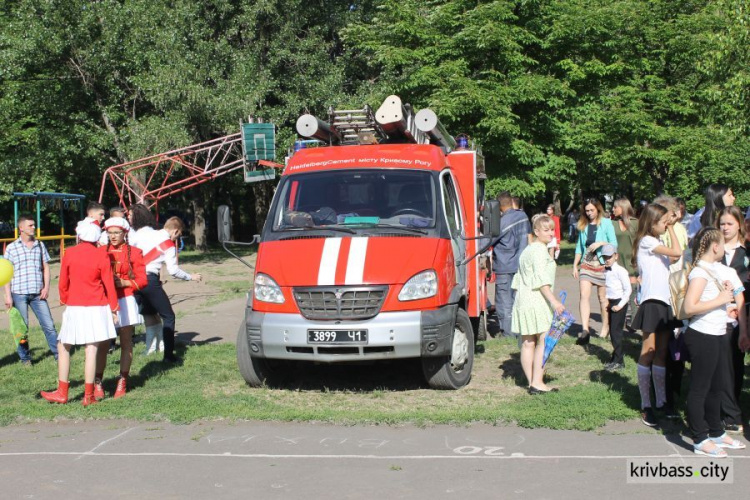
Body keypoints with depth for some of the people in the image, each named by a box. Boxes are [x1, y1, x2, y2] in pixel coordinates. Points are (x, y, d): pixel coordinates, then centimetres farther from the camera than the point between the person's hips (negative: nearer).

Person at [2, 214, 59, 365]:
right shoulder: (11, 248, 0)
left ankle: (58, 353, 8)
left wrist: (46, 287, -1)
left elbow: (46, 267, 12)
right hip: (19, 294, -2)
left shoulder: (40, 245, 9)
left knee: (48, 324, 1)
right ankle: (25, 357, 18)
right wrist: (8, 295, -5)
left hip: (38, 294, 2)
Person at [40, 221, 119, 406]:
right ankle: (89, 396, 1)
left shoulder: (69, 253, -1)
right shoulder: (101, 255, -3)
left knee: (64, 347, 13)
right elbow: (109, 283, -2)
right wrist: (113, 306, 8)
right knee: (91, 349, -1)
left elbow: (63, 283, 5)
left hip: (74, 307, 0)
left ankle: (62, 392, 15)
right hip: (97, 307, 0)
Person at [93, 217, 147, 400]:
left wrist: (124, 283, -14)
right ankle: (98, 383, 2)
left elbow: (142, 280, 0)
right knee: (103, 343, -2)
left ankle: (122, 382, 14)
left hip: (125, 302, -1)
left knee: (126, 342, 6)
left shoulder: (134, 252, 2)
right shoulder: (101, 252, 8)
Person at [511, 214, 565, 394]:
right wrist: (553, 300, -24)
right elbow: (541, 278, -20)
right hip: (536, 301, -10)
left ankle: (532, 382, 14)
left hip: (523, 301, 10)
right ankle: (537, 382, -11)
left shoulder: (527, 250, 21)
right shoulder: (539, 250, -11)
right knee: (544, 341, -8)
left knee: (527, 343, 9)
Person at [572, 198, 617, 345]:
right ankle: (585, 329, -19)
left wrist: (601, 243, -18)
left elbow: (614, 243, -3)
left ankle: (605, 327, 21)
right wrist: (575, 265, 12)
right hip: (586, 263, 3)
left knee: (603, 297, 6)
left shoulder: (606, 223, -1)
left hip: (602, 263, -3)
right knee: (584, 295, -12)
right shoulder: (583, 225, 13)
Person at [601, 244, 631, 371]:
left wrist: (620, 305, -15)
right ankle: (616, 357, 20)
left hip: (619, 302, -8)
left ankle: (618, 361, -3)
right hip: (611, 303, 8)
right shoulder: (605, 271, 9)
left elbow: (628, 289, -14)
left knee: (616, 331, -8)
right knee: (612, 331, 10)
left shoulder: (620, 270, -13)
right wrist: (607, 301, 9)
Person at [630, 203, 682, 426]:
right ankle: (645, 406, -3)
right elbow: (677, 252, -15)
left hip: (663, 302, 9)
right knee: (648, 352, -6)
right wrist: (671, 229, -3)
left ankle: (661, 401, 18)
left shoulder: (656, 243, 18)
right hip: (651, 302, -9)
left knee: (661, 354, 11)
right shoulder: (646, 241, -9)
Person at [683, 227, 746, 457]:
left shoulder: (711, 270, 12)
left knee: (716, 385, 19)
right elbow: (690, 307, -27)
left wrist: (724, 292, 3)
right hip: (702, 336, -10)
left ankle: (716, 433, 33)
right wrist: (720, 299, -20)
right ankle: (700, 440, 8)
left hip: (714, 336, 10)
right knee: (699, 388, 0)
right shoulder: (700, 273, -18)